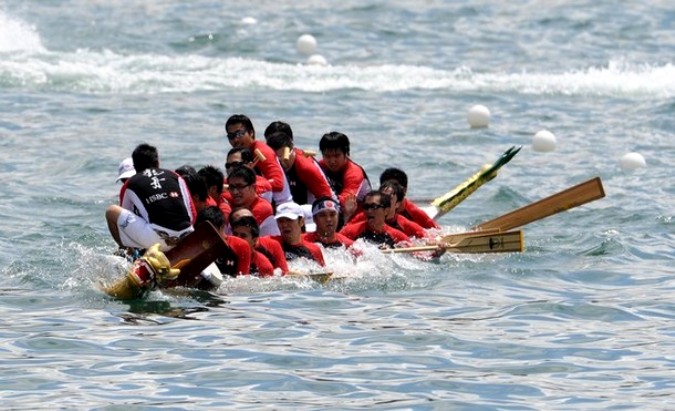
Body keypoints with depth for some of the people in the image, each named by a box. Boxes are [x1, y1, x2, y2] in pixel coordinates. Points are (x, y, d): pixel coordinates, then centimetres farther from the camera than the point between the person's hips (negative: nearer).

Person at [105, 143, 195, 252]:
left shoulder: (130, 184, 17)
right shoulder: (175, 177, 21)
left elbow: (124, 216, 29)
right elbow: (192, 215, 19)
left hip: (156, 238, -4)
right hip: (185, 240, 4)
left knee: (111, 211, 14)